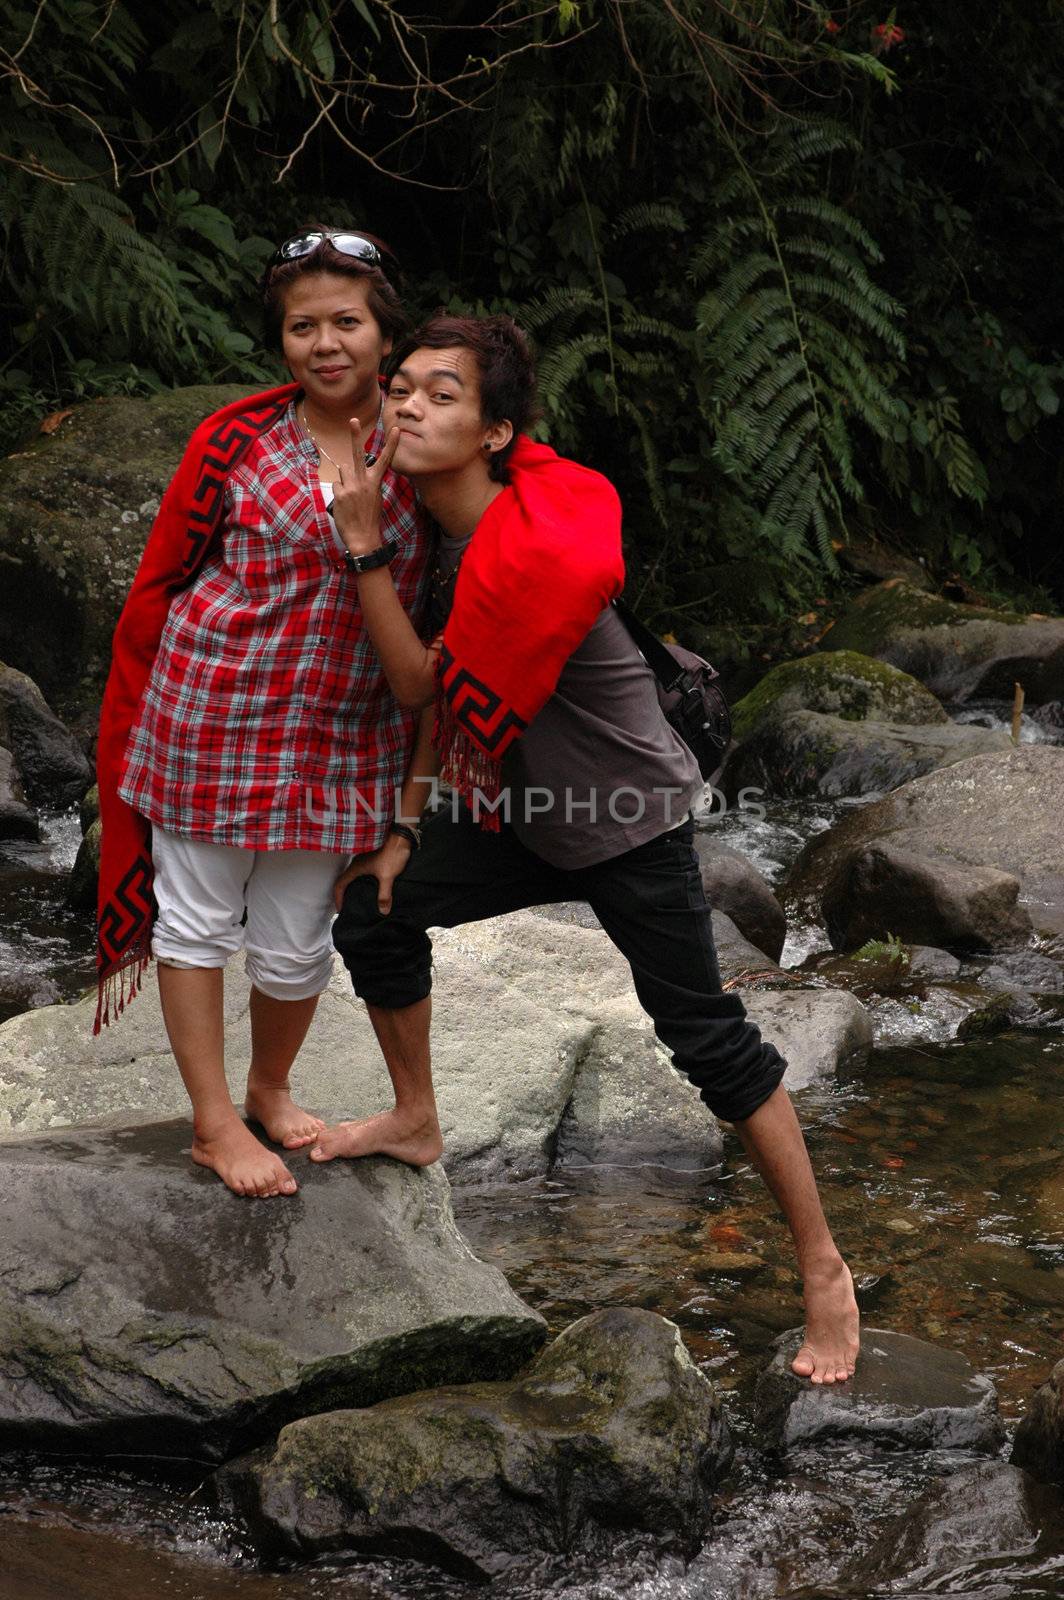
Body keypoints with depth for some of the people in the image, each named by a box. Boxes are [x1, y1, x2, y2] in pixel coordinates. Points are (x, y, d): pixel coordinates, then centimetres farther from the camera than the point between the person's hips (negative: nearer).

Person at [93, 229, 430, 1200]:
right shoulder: (237, 439, -6)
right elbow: (162, 578, 2)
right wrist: (143, 703, 3)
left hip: (340, 731, 2)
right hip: (210, 708, -2)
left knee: (298, 942, 9)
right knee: (198, 914, 7)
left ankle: (269, 1090, 36)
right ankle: (214, 1123, 21)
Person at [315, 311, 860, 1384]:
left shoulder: (533, 557, -33)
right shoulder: (454, 518, -3)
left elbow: (427, 687, -22)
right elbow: (447, 685, 7)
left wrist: (362, 548, -23)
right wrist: (406, 826, 6)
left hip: (627, 828, -9)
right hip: (522, 811, 9)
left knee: (708, 1040, -6)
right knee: (374, 915, 8)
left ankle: (824, 1273, 5)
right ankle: (416, 1122, 31)